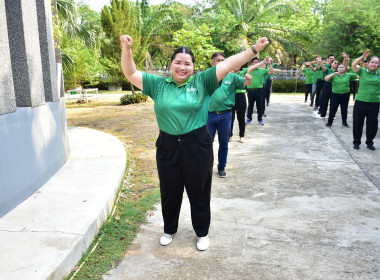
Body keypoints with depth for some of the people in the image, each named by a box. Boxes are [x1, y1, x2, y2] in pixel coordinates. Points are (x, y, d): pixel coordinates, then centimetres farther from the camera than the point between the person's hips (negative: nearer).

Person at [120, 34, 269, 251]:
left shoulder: (202, 82, 0)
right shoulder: (158, 84, 5)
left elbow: (228, 65, -5)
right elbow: (131, 74, 4)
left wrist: (255, 49, -9)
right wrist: (127, 49, -10)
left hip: (197, 147, -1)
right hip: (167, 147, 2)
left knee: (199, 192, 13)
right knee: (169, 192, 17)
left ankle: (202, 233, 36)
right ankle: (169, 230, 42)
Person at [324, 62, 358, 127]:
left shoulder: (348, 75, 3)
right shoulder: (334, 76, -1)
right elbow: (326, 79, -14)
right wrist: (333, 74, -24)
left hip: (345, 95, 2)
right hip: (335, 95, -1)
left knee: (344, 109, 13)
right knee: (332, 109, -1)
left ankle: (344, 122, 26)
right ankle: (329, 122, 10)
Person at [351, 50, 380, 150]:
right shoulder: (362, 71, -1)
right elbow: (353, 65, -14)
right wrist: (362, 56, -24)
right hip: (361, 102, -2)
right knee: (358, 123, 6)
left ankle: (369, 142, 27)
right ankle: (356, 142, 21)